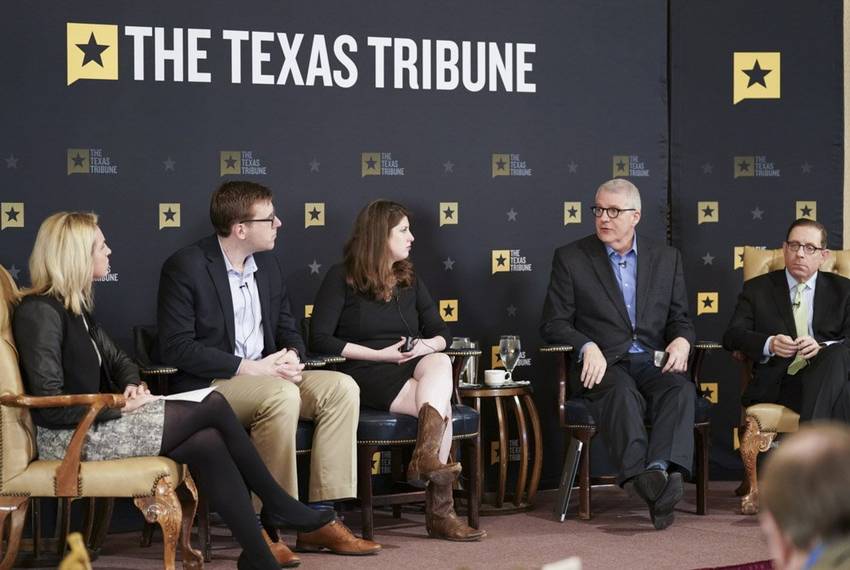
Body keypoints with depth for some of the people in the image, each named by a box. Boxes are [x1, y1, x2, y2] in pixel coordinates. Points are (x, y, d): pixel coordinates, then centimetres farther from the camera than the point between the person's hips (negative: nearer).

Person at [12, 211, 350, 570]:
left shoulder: (72, 306, 15)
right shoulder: (40, 312, -14)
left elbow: (116, 360, 23)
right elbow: (50, 405, -20)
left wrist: (132, 385, 0)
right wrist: (122, 407, -15)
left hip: (95, 422, 9)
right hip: (71, 436, -9)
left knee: (206, 442, -15)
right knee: (213, 407, -14)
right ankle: (280, 508, 0)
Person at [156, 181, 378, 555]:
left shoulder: (267, 264, 11)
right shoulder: (185, 267, -11)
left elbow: (287, 330, 18)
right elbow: (174, 347, -17)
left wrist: (292, 358, -7)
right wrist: (248, 368, -21)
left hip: (267, 378, 7)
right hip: (207, 386, -7)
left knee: (341, 387, -15)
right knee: (282, 396, -34)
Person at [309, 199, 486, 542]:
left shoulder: (409, 279, 19)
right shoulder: (342, 278, 1)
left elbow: (441, 332, 19)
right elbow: (320, 339, -7)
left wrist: (428, 345, -8)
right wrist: (381, 354, -12)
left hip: (414, 367, 5)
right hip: (367, 373, -5)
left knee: (440, 363, -32)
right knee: (441, 404, -30)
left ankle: (426, 458, -40)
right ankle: (440, 510, -33)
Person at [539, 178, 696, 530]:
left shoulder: (666, 259, 17)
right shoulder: (571, 258, 8)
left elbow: (680, 319, 19)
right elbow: (553, 324, 3)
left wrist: (681, 341, -6)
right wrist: (588, 347, -17)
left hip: (653, 363, 3)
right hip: (601, 366, -2)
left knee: (681, 390, -31)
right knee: (622, 392, -36)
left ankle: (661, 470, -53)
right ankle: (641, 476, -55)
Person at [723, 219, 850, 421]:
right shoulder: (757, 288, 18)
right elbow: (731, 335, 7)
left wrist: (822, 347, -17)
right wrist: (769, 344, -14)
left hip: (826, 375, 2)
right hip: (776, 385, -2)